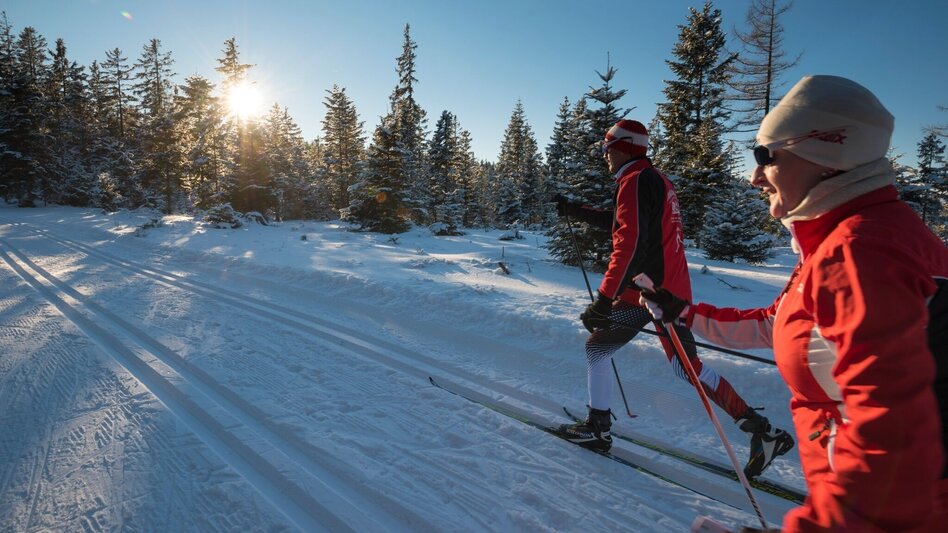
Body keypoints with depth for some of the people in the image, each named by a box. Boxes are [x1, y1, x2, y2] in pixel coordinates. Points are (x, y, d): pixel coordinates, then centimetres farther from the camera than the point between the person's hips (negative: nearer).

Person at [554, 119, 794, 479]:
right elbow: (621, 223, 32)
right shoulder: (656, 179, 19)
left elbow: (629, 243, -23)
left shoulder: (636, 180, -11)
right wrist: (576, 211, 34)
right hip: (674, 288, 10)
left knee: (596, 348, 2)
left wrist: (604, 297, -26)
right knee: (688, 366, 14)